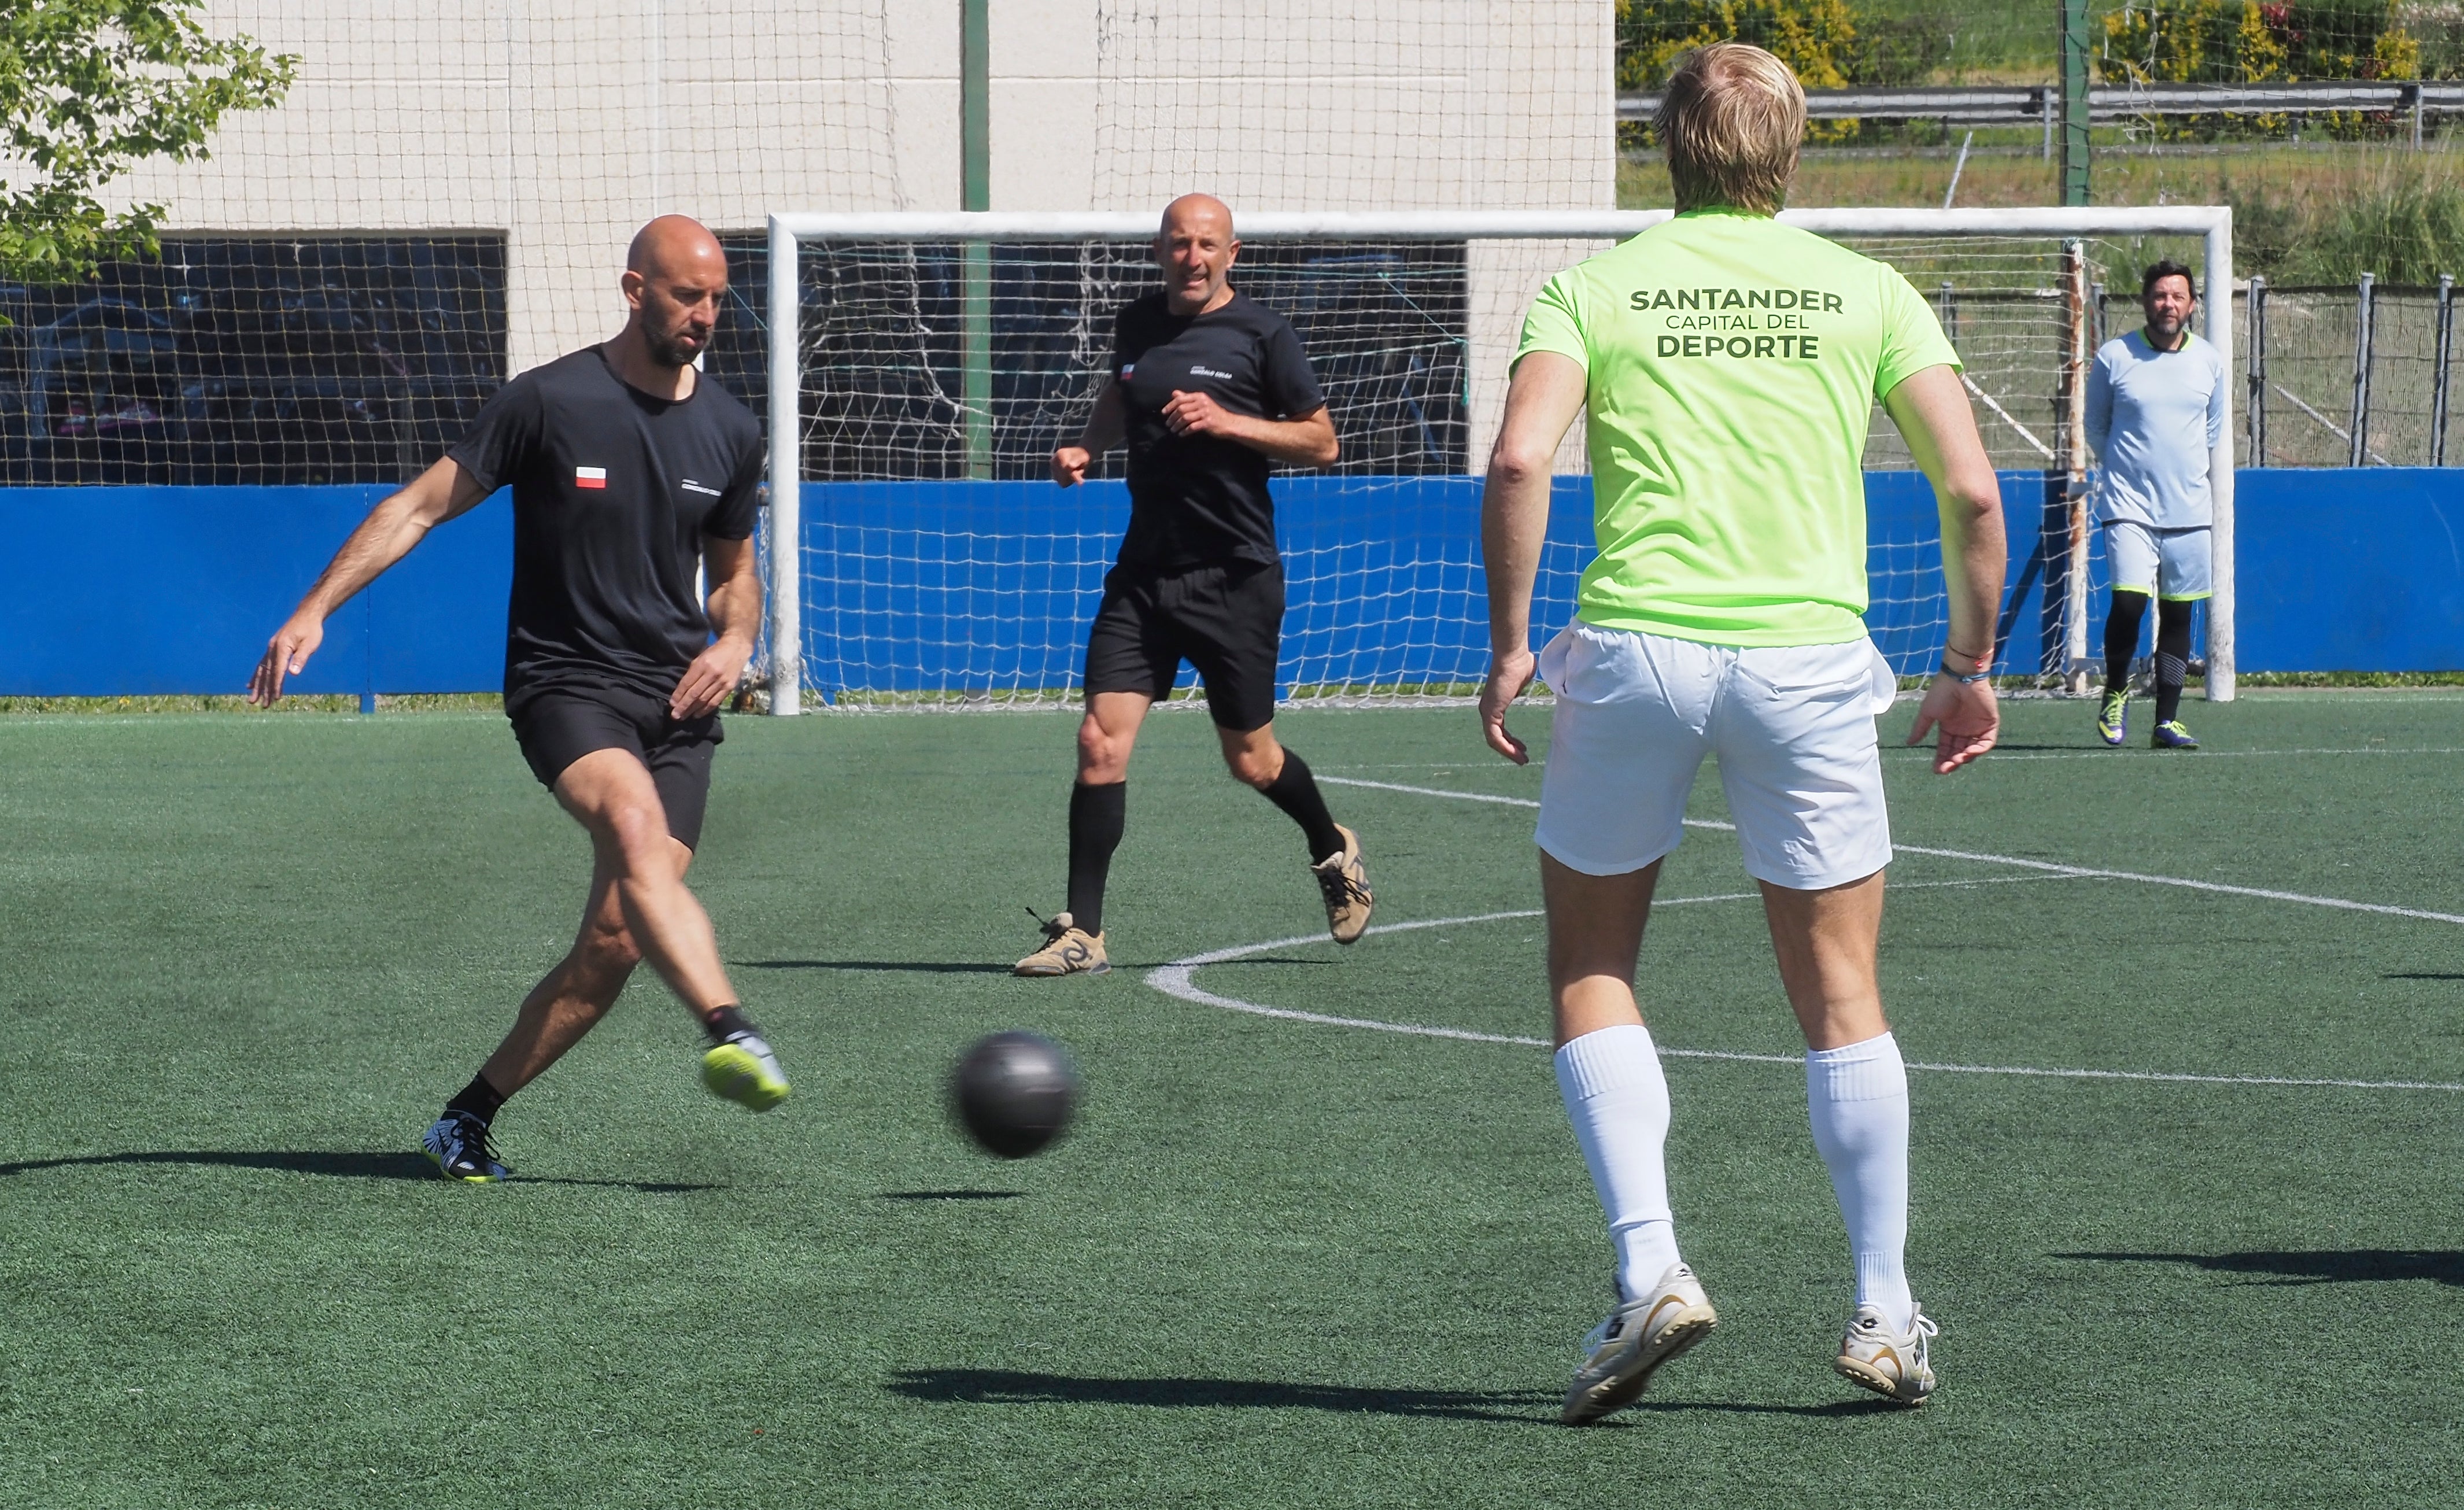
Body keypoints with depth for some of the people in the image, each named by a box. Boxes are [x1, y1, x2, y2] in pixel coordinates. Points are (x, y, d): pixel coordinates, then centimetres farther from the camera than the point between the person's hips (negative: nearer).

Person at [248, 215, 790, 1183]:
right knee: (635, 824, -35)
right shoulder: (549, 403, -4)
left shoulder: (730, 433, 10)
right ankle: (730, 1036, -54)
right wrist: (315, 611, -6)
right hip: (564, 683, -4)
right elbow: (422, 506, 1)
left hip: (676, 703, 4)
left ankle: (469, 1118, 6)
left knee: (615, 943, -9)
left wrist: (734, 642, 3)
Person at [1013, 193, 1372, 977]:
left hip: (1235, 579, -4)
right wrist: (1086, 446, 8)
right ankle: (1081, 933, -5)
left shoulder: (1261, 334, -6)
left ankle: (1332, 849, 40)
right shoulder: (1137, 323, 7)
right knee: (1101, 743, -10)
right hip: (1145, 573, 4)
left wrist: (1227, 420, -17)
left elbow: (1322, 442, -5)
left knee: (1250, 760, 8)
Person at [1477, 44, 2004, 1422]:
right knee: (1841, 997, 11)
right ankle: (1887, 1316, 12)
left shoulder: (1596, 287, 7)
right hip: (1808, 659, 1)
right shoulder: (1866, 292, 9)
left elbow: (1521, 459, -9)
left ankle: (1650, 1267, -2)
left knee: (1591, 974, 14)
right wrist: (1975, 663, 13)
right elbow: (1972, 491, 2)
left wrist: (1508, 642, -1)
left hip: (1633, 649, -1)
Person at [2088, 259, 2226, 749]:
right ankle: (2115, 692, 8)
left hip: (2189, 509, 3)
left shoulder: (2209, 361, 5)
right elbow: (2095, 426, 11)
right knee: (2129, 601, -16)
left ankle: (2167, 721, 10)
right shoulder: (2113, 358, -2)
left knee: (2177, 615, 4)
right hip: (2128, 507, -3)